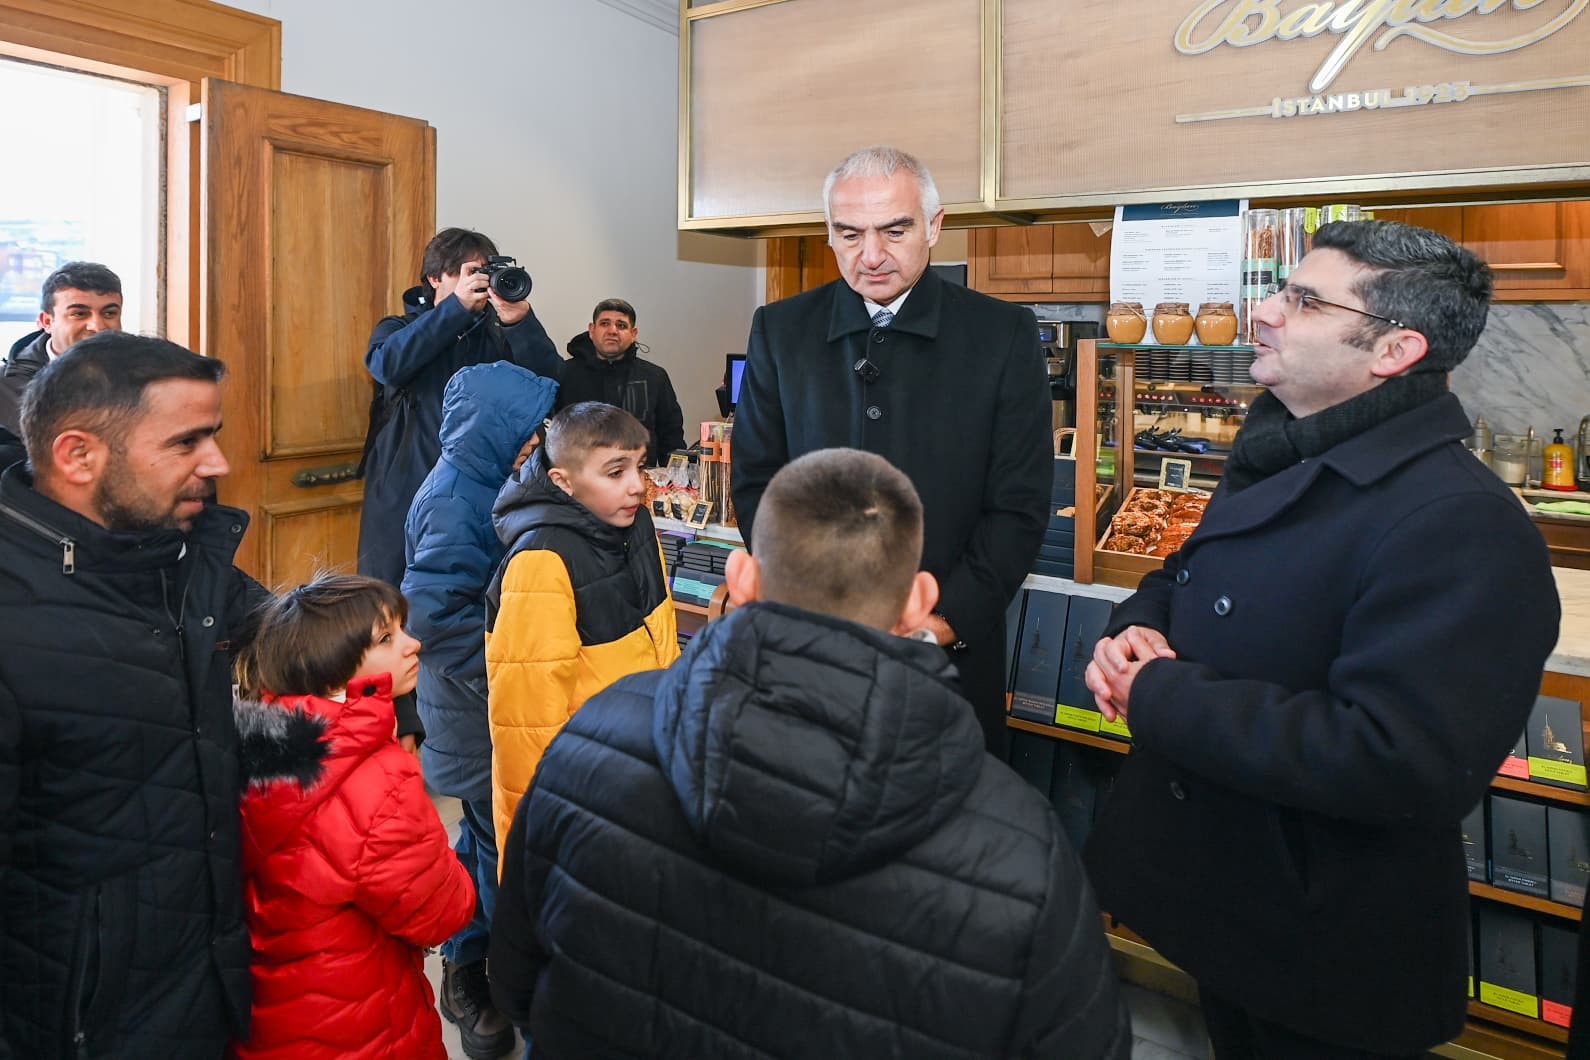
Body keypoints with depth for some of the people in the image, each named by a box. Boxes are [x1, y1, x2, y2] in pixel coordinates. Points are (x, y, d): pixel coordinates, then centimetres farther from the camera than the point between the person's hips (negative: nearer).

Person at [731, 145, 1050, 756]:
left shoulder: (1003, 335, -2)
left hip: (954, 644, -1)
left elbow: (1019, 505, -3)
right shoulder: (779, 331, 3)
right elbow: (755, 482, 3)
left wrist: (949, 618, -13)